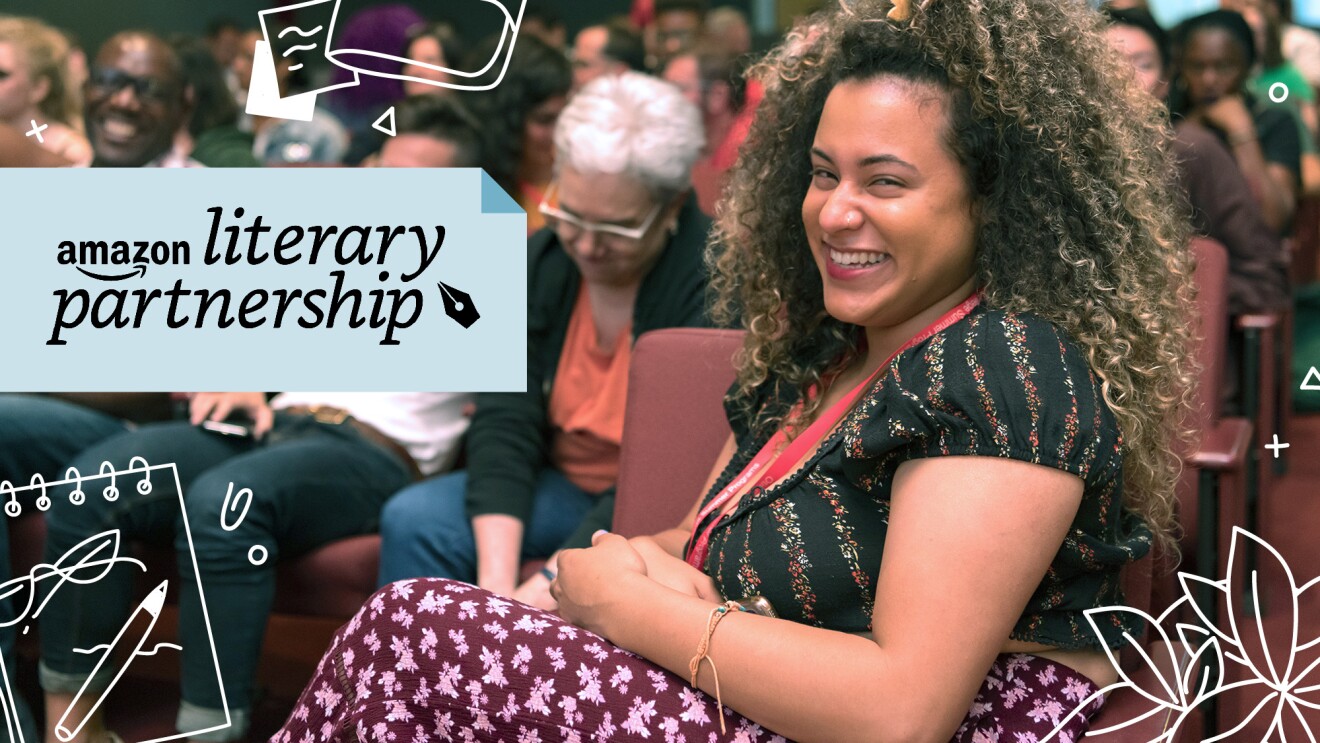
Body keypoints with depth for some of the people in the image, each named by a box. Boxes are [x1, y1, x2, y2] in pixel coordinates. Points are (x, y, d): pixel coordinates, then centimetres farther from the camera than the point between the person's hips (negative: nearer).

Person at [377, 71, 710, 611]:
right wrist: (496, 583, -23)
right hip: (562, 482, 5)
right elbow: (505, 424, -8)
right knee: (413, 521, -18)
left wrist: (542, 591, -34)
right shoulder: (536, 263, -2)